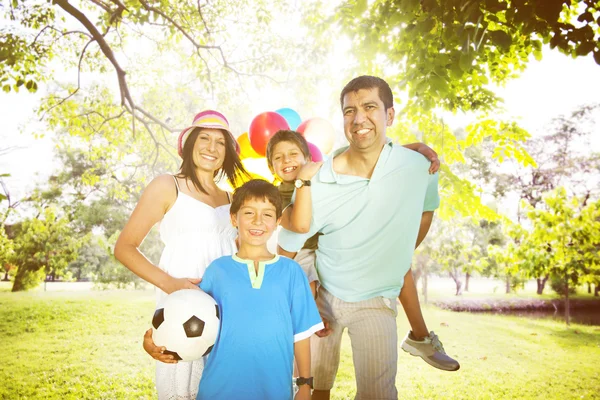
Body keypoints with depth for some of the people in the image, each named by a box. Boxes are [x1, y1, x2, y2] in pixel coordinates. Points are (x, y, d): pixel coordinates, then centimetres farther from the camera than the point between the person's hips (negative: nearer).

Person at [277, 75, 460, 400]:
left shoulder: (419, 167, -15)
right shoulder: (317, 184, -22)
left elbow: (425, 212, 9)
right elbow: (284, 254, -9)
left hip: (376, 300, 0)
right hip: (322, 293, 0)